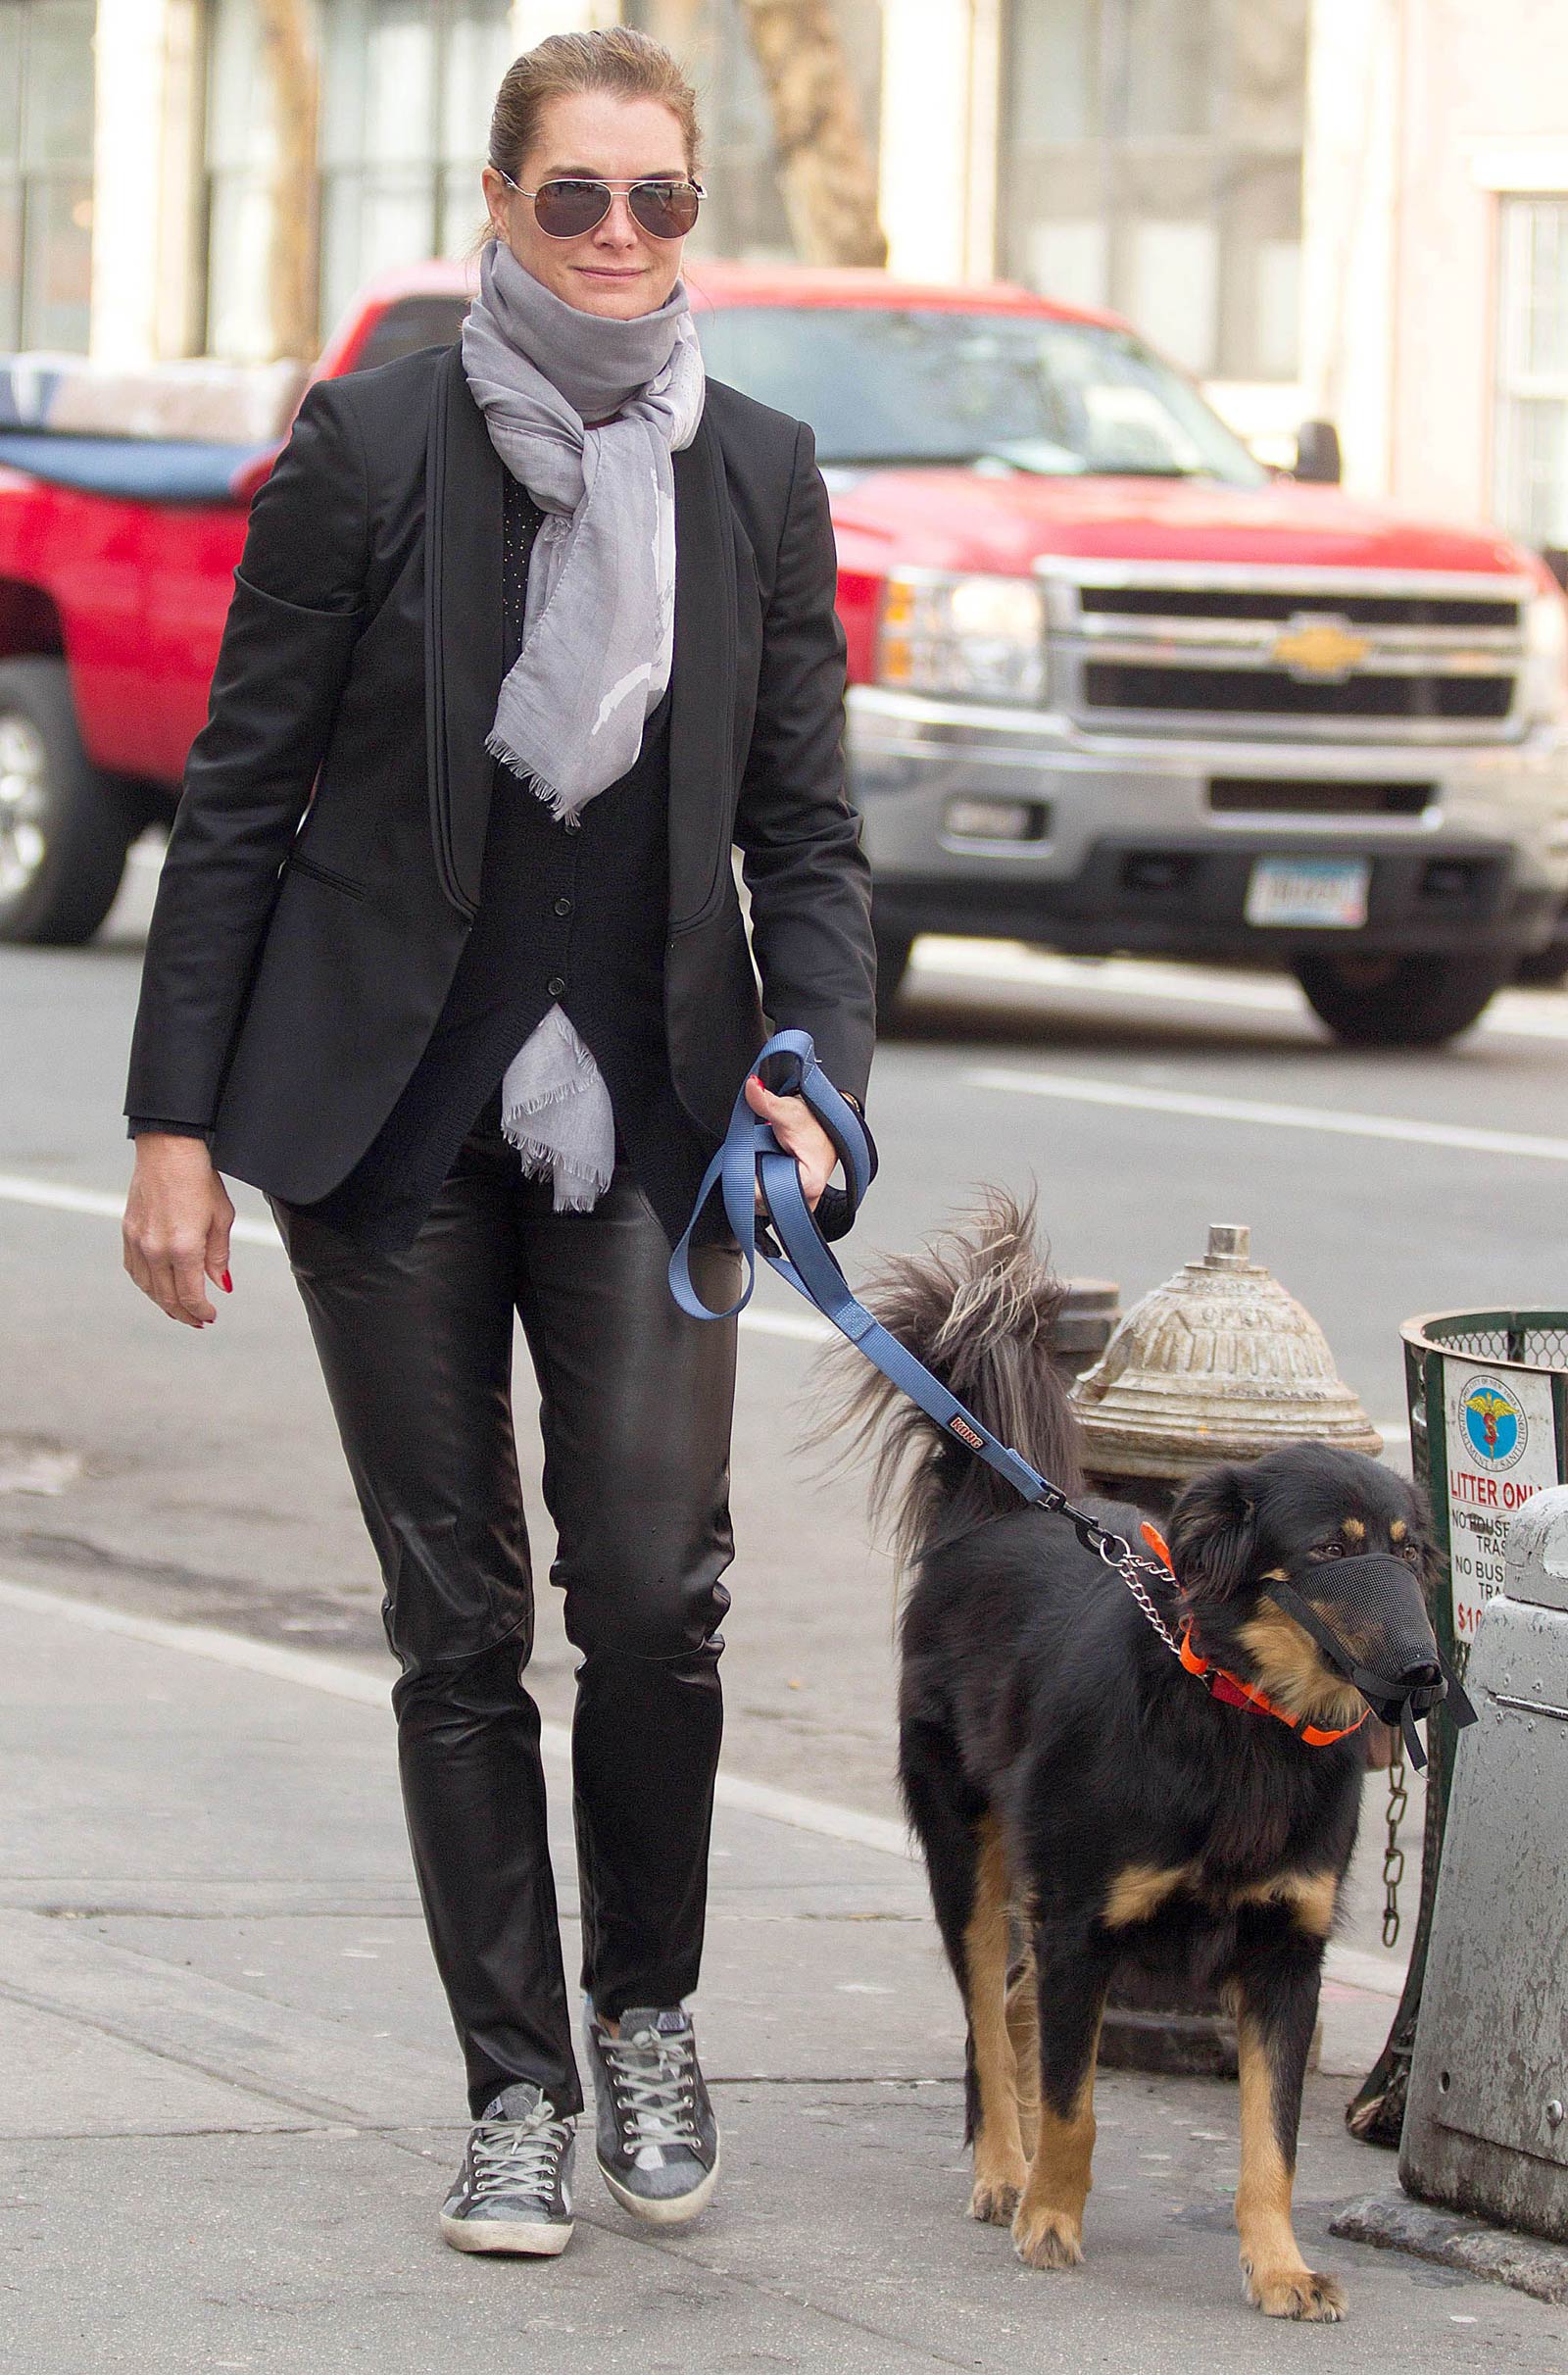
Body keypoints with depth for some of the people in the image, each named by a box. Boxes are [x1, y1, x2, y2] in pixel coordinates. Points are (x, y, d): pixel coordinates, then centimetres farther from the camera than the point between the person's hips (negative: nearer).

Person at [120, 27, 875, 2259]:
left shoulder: (759, 476, 2)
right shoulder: (372, 446, -5)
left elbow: (805, 830, 6)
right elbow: (240, 797, -2)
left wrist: (816, 1077, -10)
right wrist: (176, 1126, -5)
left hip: (647, 1110, 1)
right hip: (394, 1110, -1)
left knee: (657, 1586, -11)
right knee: (458, 1616, 3)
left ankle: (645, 2009, 13)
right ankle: (518, 2088, 13)